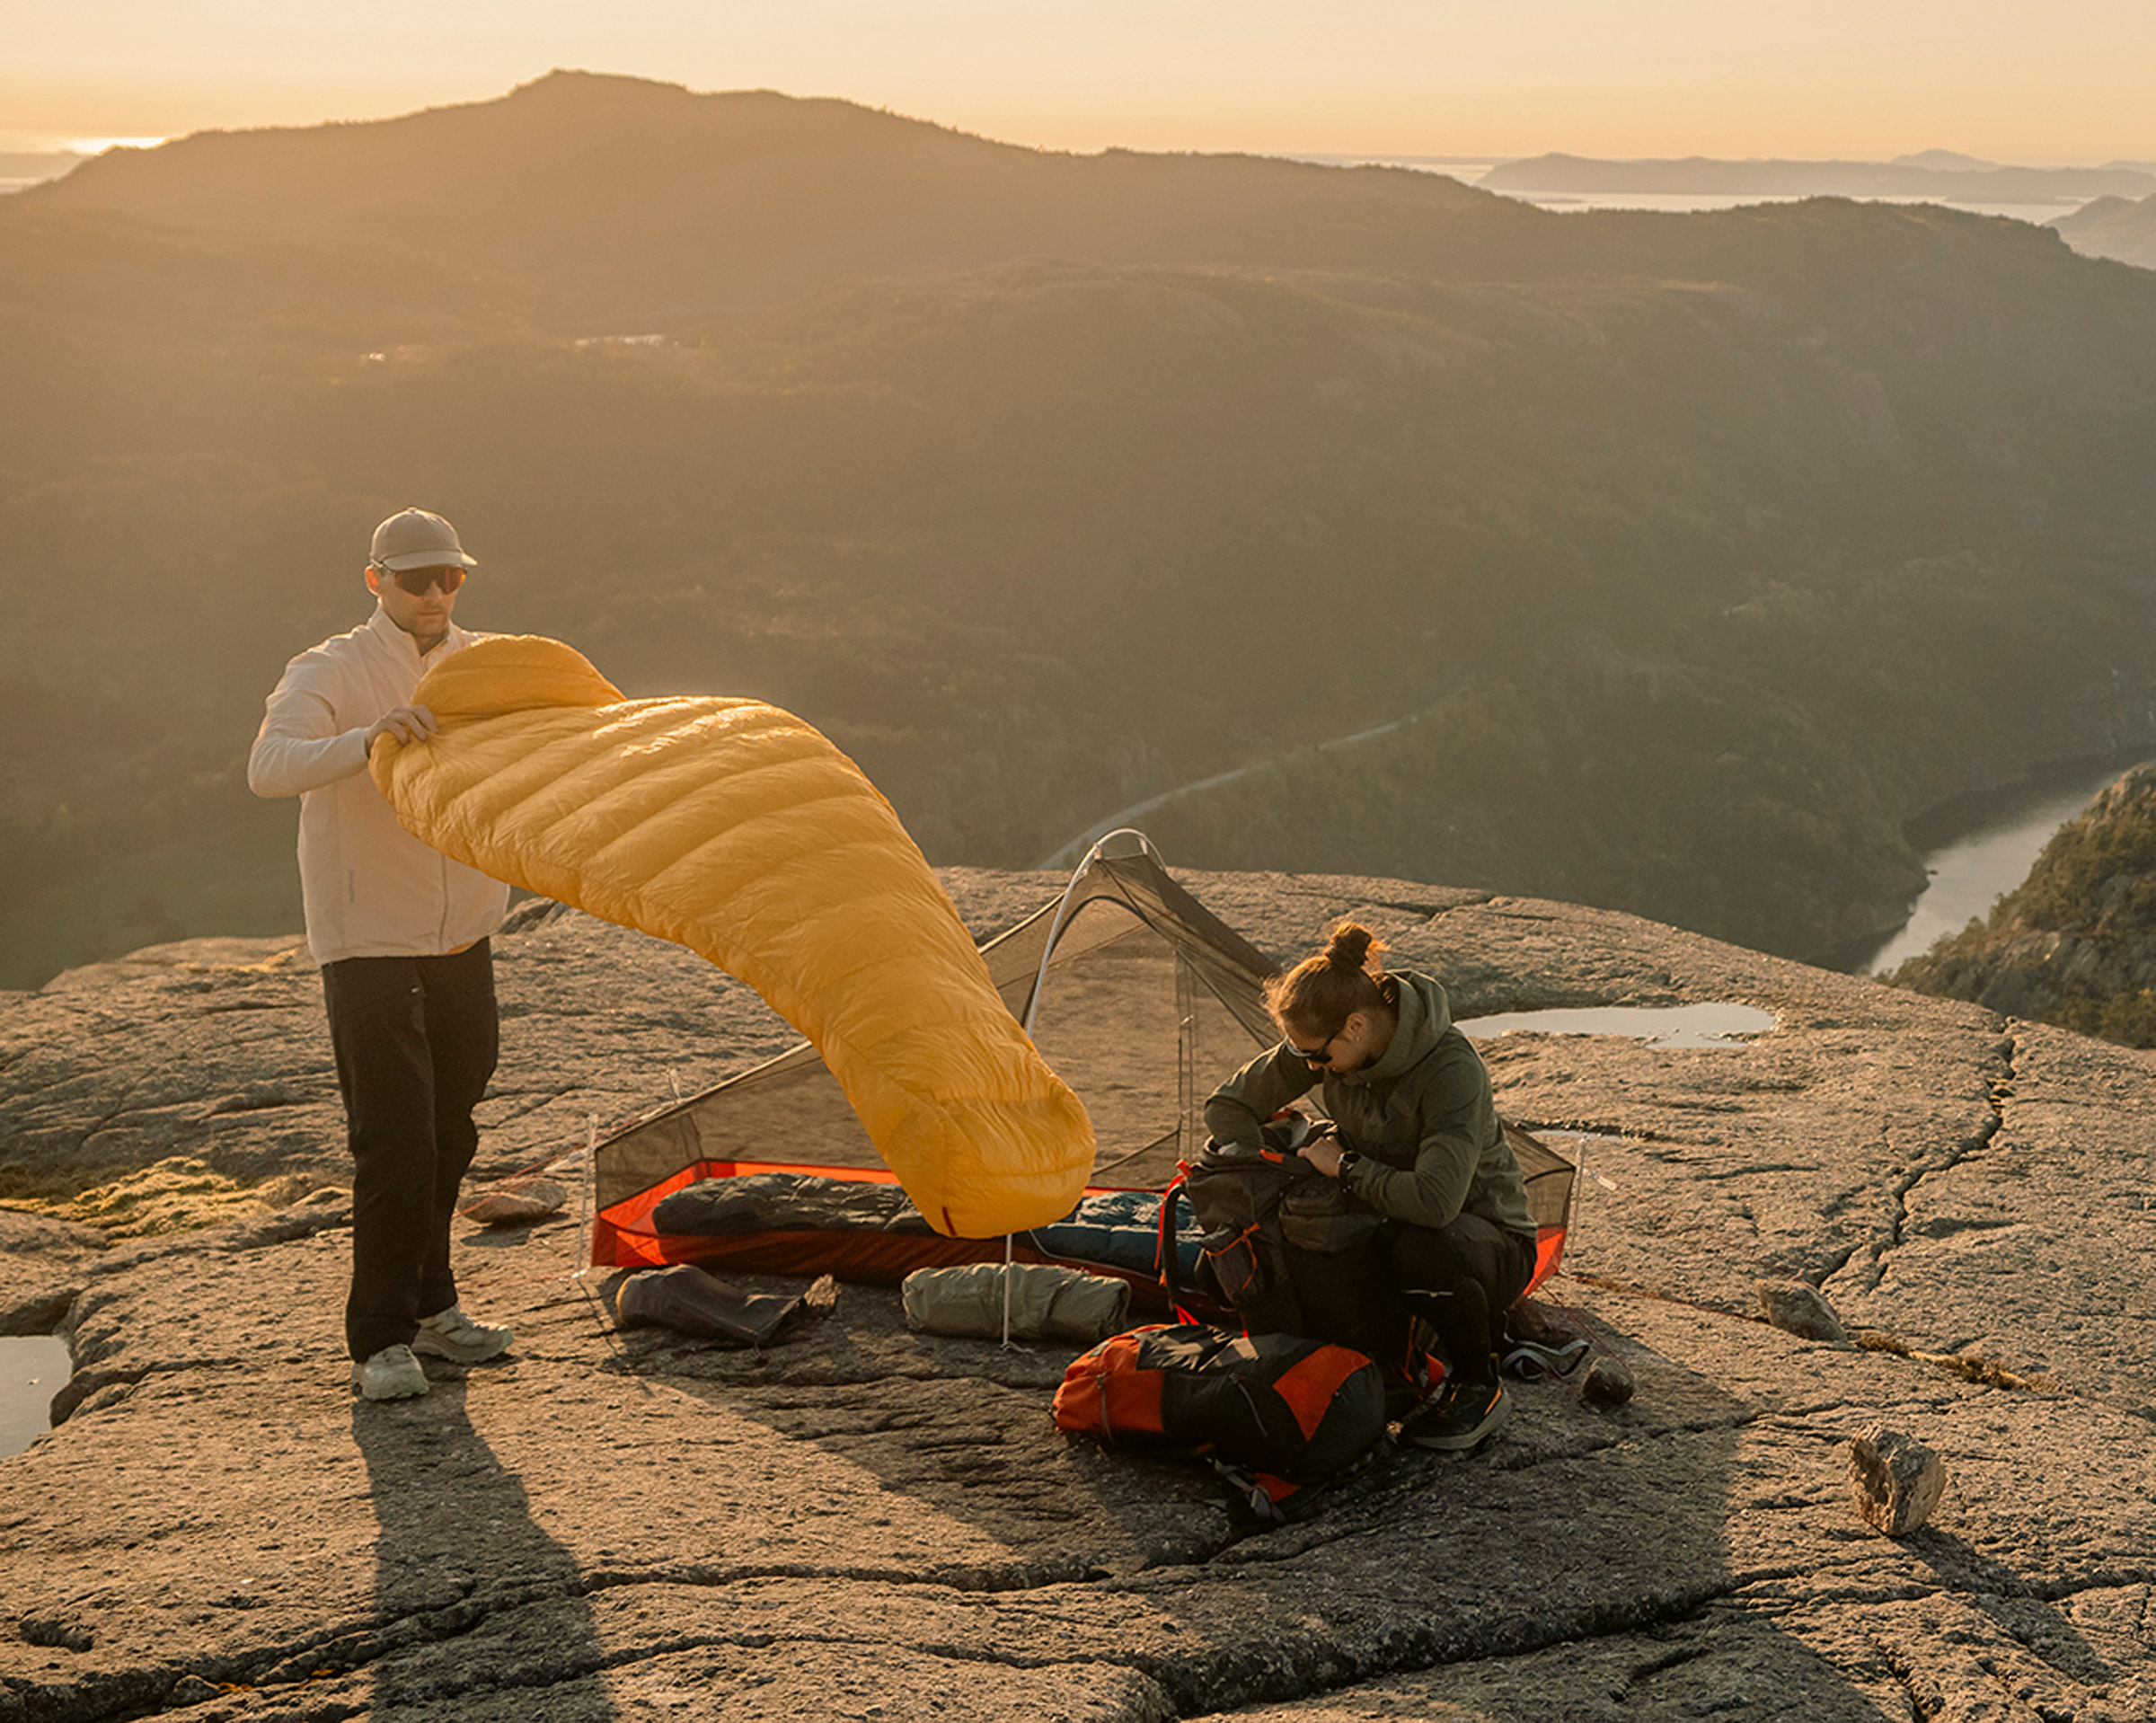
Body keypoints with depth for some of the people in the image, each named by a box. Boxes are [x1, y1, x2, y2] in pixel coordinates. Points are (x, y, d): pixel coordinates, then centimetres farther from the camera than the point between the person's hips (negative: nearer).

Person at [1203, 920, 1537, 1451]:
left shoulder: (1451, 1069, -30)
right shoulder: (1327, 1046, -9)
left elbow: (1435, 1199, -43)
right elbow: (1229, 1106, 2)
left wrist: (1346, 1167, -27)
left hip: (1488, 1240, -5)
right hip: (1392, 1233, 5)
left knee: (1422, 1244, -41)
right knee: (1317, 1284, -28)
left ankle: (1480, 1387, -13)